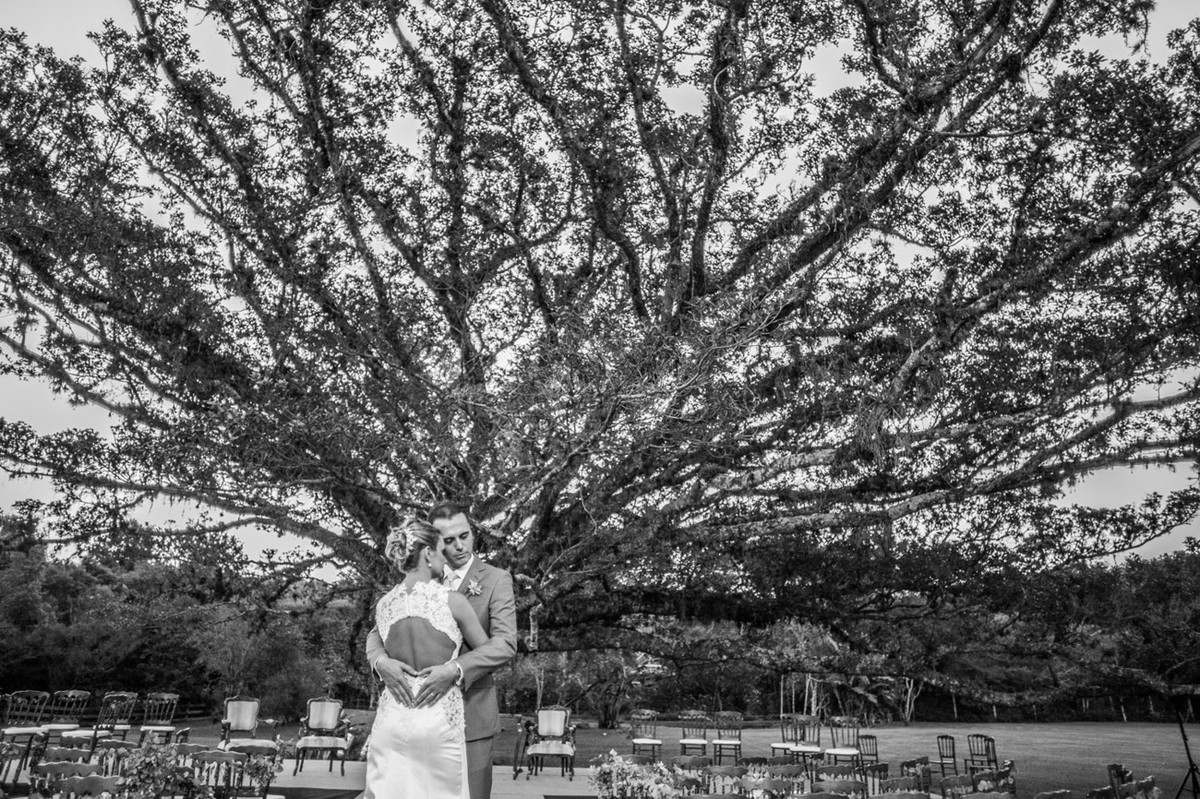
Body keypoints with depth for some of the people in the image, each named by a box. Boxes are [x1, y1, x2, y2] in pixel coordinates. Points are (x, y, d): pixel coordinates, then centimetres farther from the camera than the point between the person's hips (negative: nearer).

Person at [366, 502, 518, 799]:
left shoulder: (496, 580, -5)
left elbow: (505, 644, -17)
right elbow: (378, 633, 2)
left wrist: (454, 670, -32)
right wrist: (382, 661, -22)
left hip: (471, 714, -3)